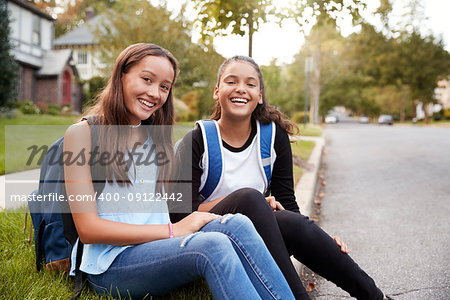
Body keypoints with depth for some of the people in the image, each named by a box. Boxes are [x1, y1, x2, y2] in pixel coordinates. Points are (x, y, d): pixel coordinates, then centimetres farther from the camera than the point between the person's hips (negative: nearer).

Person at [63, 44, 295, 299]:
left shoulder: (159, 138, 18)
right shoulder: (83, 133, -1)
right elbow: (88, 228, -9)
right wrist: (172, 230, -16)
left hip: (159, 247, 5)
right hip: (112, 264, -5)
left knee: (236, 225, -24)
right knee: (212, 245, -31)